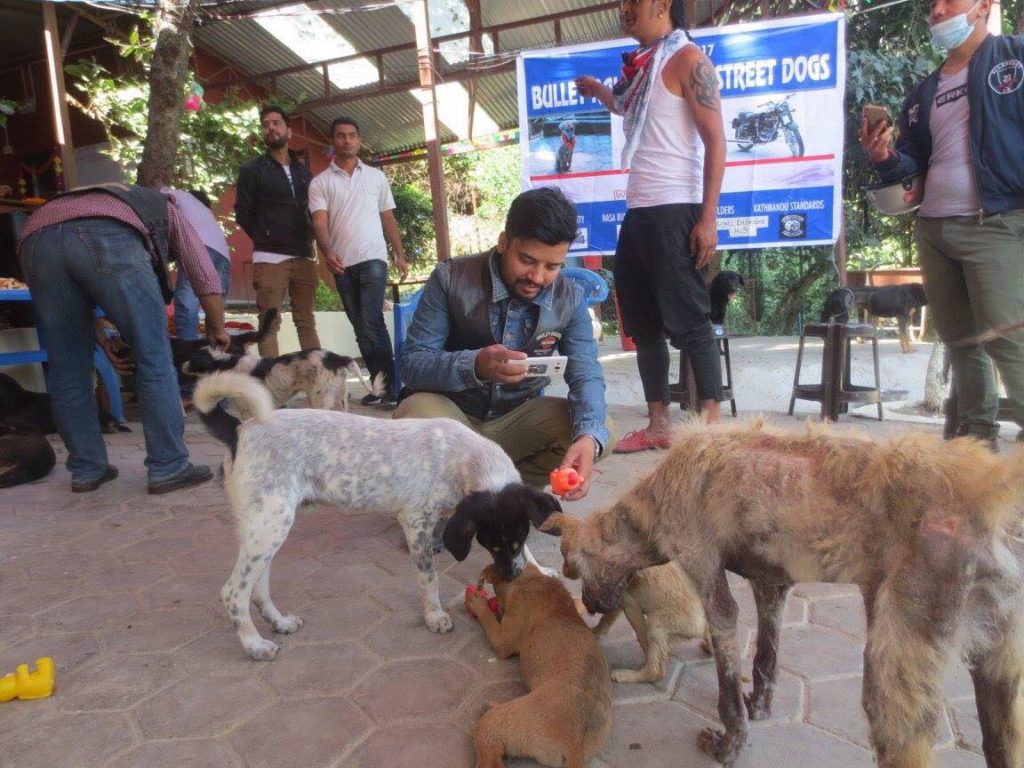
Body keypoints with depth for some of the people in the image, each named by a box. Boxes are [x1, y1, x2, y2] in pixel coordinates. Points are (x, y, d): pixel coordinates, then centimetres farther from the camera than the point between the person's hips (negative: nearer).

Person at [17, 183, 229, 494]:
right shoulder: (163, 210, 36)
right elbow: (205, 276, 26)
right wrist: (217, 330, 38)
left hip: (37, 240, 5)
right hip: (109, 237, -5)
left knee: (67, 369, 15)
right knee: (154, 357, 4)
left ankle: (87, 469, 24)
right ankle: (168, 468, 7)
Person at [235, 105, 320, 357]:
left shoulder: (303, 171, 18)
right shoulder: (252, 170, 6)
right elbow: (242, 213, 4)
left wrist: (306, 242, 8)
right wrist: (265, 241, 3)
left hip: (304, 257, 4)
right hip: (271, 258, -4)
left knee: (306, 321, 4)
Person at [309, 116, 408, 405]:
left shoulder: (376, 176, 11)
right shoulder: (320, 182, 7)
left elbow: (388, 219, 14)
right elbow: (320, 222, -6)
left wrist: (400, 255, 6)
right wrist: (328, 252, -25)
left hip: (373, 259, -2)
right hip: (342, 264, 2)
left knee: (371, 323, -16)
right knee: (360, 327, 6)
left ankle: (389, 386, -14)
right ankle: (380, 384, 13)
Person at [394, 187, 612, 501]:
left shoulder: (570, 299, -8)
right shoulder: (451, 279, -16)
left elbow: (586, 374, -16)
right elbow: (411, 363, -19)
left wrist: (588, 437, -39)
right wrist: (474, 365, -40)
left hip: (518, 419, 3)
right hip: (454, 415, -2)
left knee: (599, 431, -21)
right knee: (414, 416, -35)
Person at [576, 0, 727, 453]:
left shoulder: (687, 59, -3)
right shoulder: (644, 66, 19)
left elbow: (715, 141, -10)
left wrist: (708, 218, -18)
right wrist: (600, 93, 35)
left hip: (675, 211, -9)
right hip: (638, 212, 9)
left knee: (688, 320, -7)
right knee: (642, 323, 9)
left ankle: (713, 425, 3)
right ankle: (658, 425, 17)